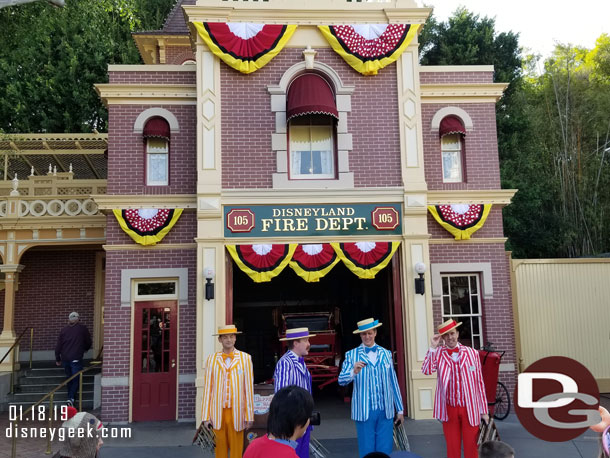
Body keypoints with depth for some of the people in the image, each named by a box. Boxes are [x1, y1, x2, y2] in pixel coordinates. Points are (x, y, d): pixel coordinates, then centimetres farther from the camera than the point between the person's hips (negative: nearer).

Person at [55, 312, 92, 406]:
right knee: (76, 379, 0)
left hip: (65, 359, 4)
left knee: (69, 378, 18)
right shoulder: (83, 329, 0)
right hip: (76, 359, -4)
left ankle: (70, 397, 23)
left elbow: (58, 346, 9)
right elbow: (88, 343, 8)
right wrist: (84, 349, 30)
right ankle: (71, 398, -15)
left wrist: (57, 359, 18)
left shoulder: (64, 330, 8)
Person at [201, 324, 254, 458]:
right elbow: (207, 388, 2)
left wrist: (249, 415, -3)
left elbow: (249, 388, -1)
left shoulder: (245, 358, 0)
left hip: (237, 412, -1)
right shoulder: (212, 359, 3)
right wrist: (206, 416, 0)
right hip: (218, 412, 1)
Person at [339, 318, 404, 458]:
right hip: (364, 412, -2)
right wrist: (354, 372, -30)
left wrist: (400, 409, 12)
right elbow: (341, 380, -10)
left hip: (385, 411, 2)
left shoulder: (386, 354, 9)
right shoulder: (352, 355, 0)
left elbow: (393, 382, 12)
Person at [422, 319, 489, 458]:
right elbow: (426, 370, -16)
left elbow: (479, 383, 4)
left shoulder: (472, 353, 2)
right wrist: (432, 347, -17)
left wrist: (484, 410, 4)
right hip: (449, 409, 0)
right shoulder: (437, 353, 1)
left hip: (470, 409, 0)